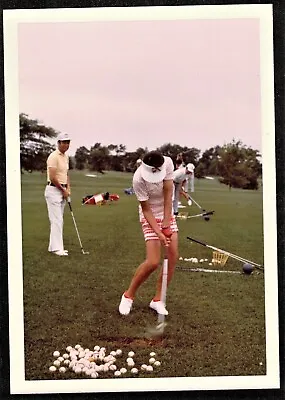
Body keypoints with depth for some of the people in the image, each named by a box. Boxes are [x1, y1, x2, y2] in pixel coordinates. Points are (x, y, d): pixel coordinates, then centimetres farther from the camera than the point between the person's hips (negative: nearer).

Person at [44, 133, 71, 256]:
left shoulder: (66, 157, 13)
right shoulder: (54, 156, -15)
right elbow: (52, 177, -20)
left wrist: (68, 188, 6)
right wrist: (63, 190, -11)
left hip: (62, 191, 9)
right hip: (53, 190, -9)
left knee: (59, 220, 10)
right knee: (57, 220, -10)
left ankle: (54, 246, 15)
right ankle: (57, 248, -9)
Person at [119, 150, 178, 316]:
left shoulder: (168, 163, -21)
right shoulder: (138, 179, -30)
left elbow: (168, 194, -17)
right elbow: (146, 209, -21)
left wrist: (166, 223, -17)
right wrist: (158, 232, -27)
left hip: (167, 213, 5)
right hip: (150, 216, -5)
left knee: (173, 257, -3)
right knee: (153, 262, -14)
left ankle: (157, 299, 10)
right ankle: (128, 296, 8)